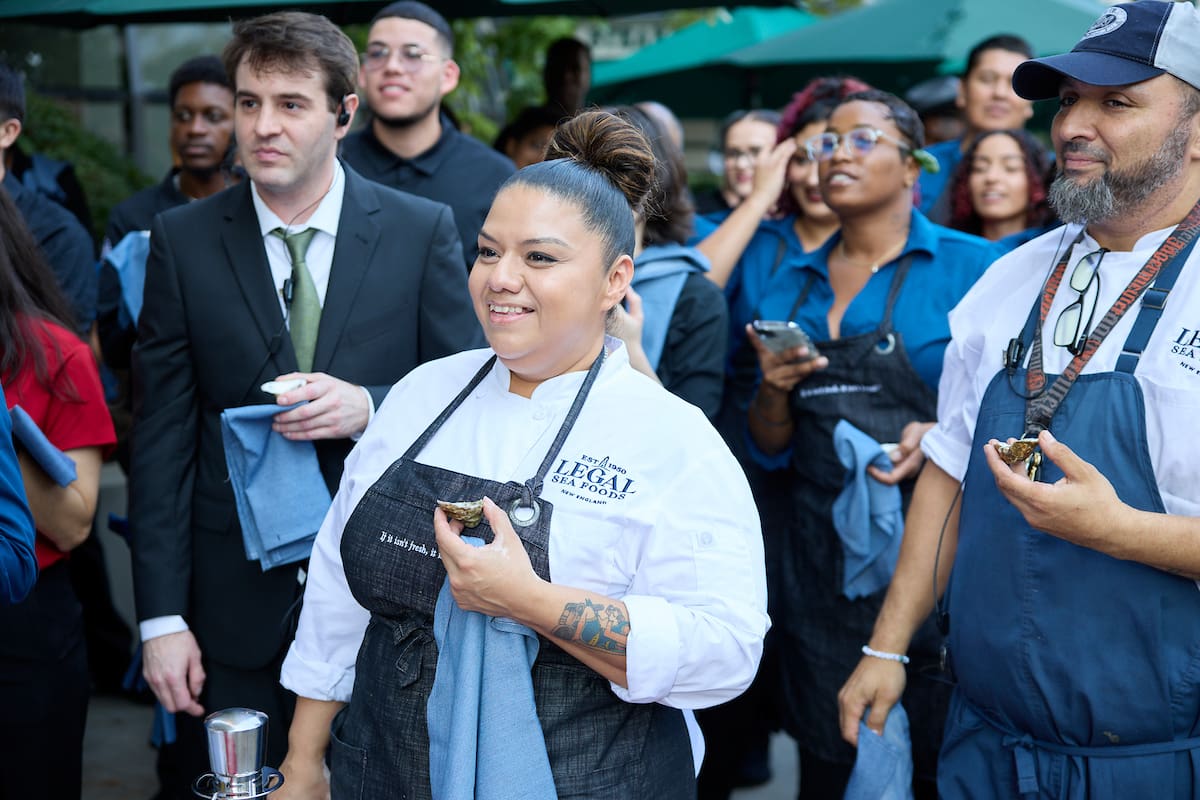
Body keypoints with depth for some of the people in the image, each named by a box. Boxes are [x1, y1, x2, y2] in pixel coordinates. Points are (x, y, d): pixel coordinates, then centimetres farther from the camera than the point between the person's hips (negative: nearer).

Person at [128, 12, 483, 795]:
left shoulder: (422, 230, -3)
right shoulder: (183, 240, -1)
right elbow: (162, 438, -2)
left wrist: (369, 408, -20)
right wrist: (162, 618, -5)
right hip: (234, 607, 1)